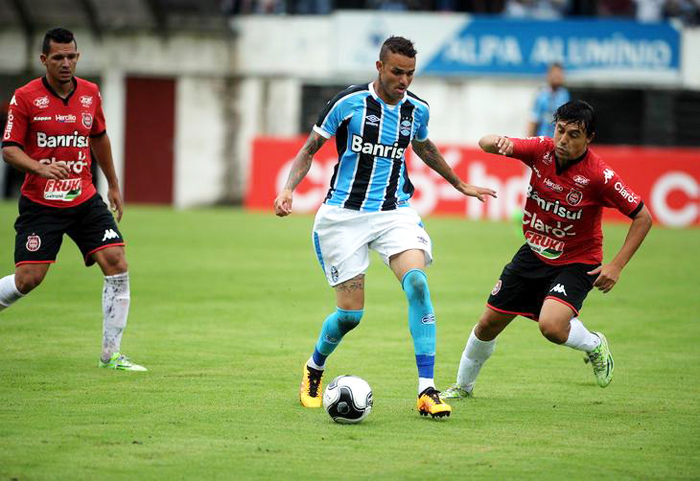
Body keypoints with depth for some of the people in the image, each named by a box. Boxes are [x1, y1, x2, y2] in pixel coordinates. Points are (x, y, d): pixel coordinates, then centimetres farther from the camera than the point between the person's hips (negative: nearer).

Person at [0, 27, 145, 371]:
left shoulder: (90, 94, 5)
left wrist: (113, 185, 26)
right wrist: (40, 168, -28)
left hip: (84, 200, 4)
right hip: (40, 202, -4)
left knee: (116, 264, -11)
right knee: (28, 279, -10)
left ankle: (111, 355, -2)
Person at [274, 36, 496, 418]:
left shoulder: (417, 110, 5)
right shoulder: (349, 102, -8)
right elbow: (310, 149, 1)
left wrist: (460, 185, 37)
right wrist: (289, 189, -15)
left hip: (395, 212, 3)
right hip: (344, 214, -3)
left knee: (417, 283, -24)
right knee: (350, 312, -5)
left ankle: (427, 390, -23)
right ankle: (314, 369, 29)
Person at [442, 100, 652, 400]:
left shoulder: (599, 175, -24)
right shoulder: (542, 150, -13)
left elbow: (642, 218, -15)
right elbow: (485, 144, -11)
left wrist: (616, 266, -19)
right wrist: (498, 141, -36)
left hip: (576, 263, -5)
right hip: (534, 253, 5)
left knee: (551, 326, -30)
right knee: (488, 324, 10)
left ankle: (594, 345, 5)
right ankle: (463, 386, 37)